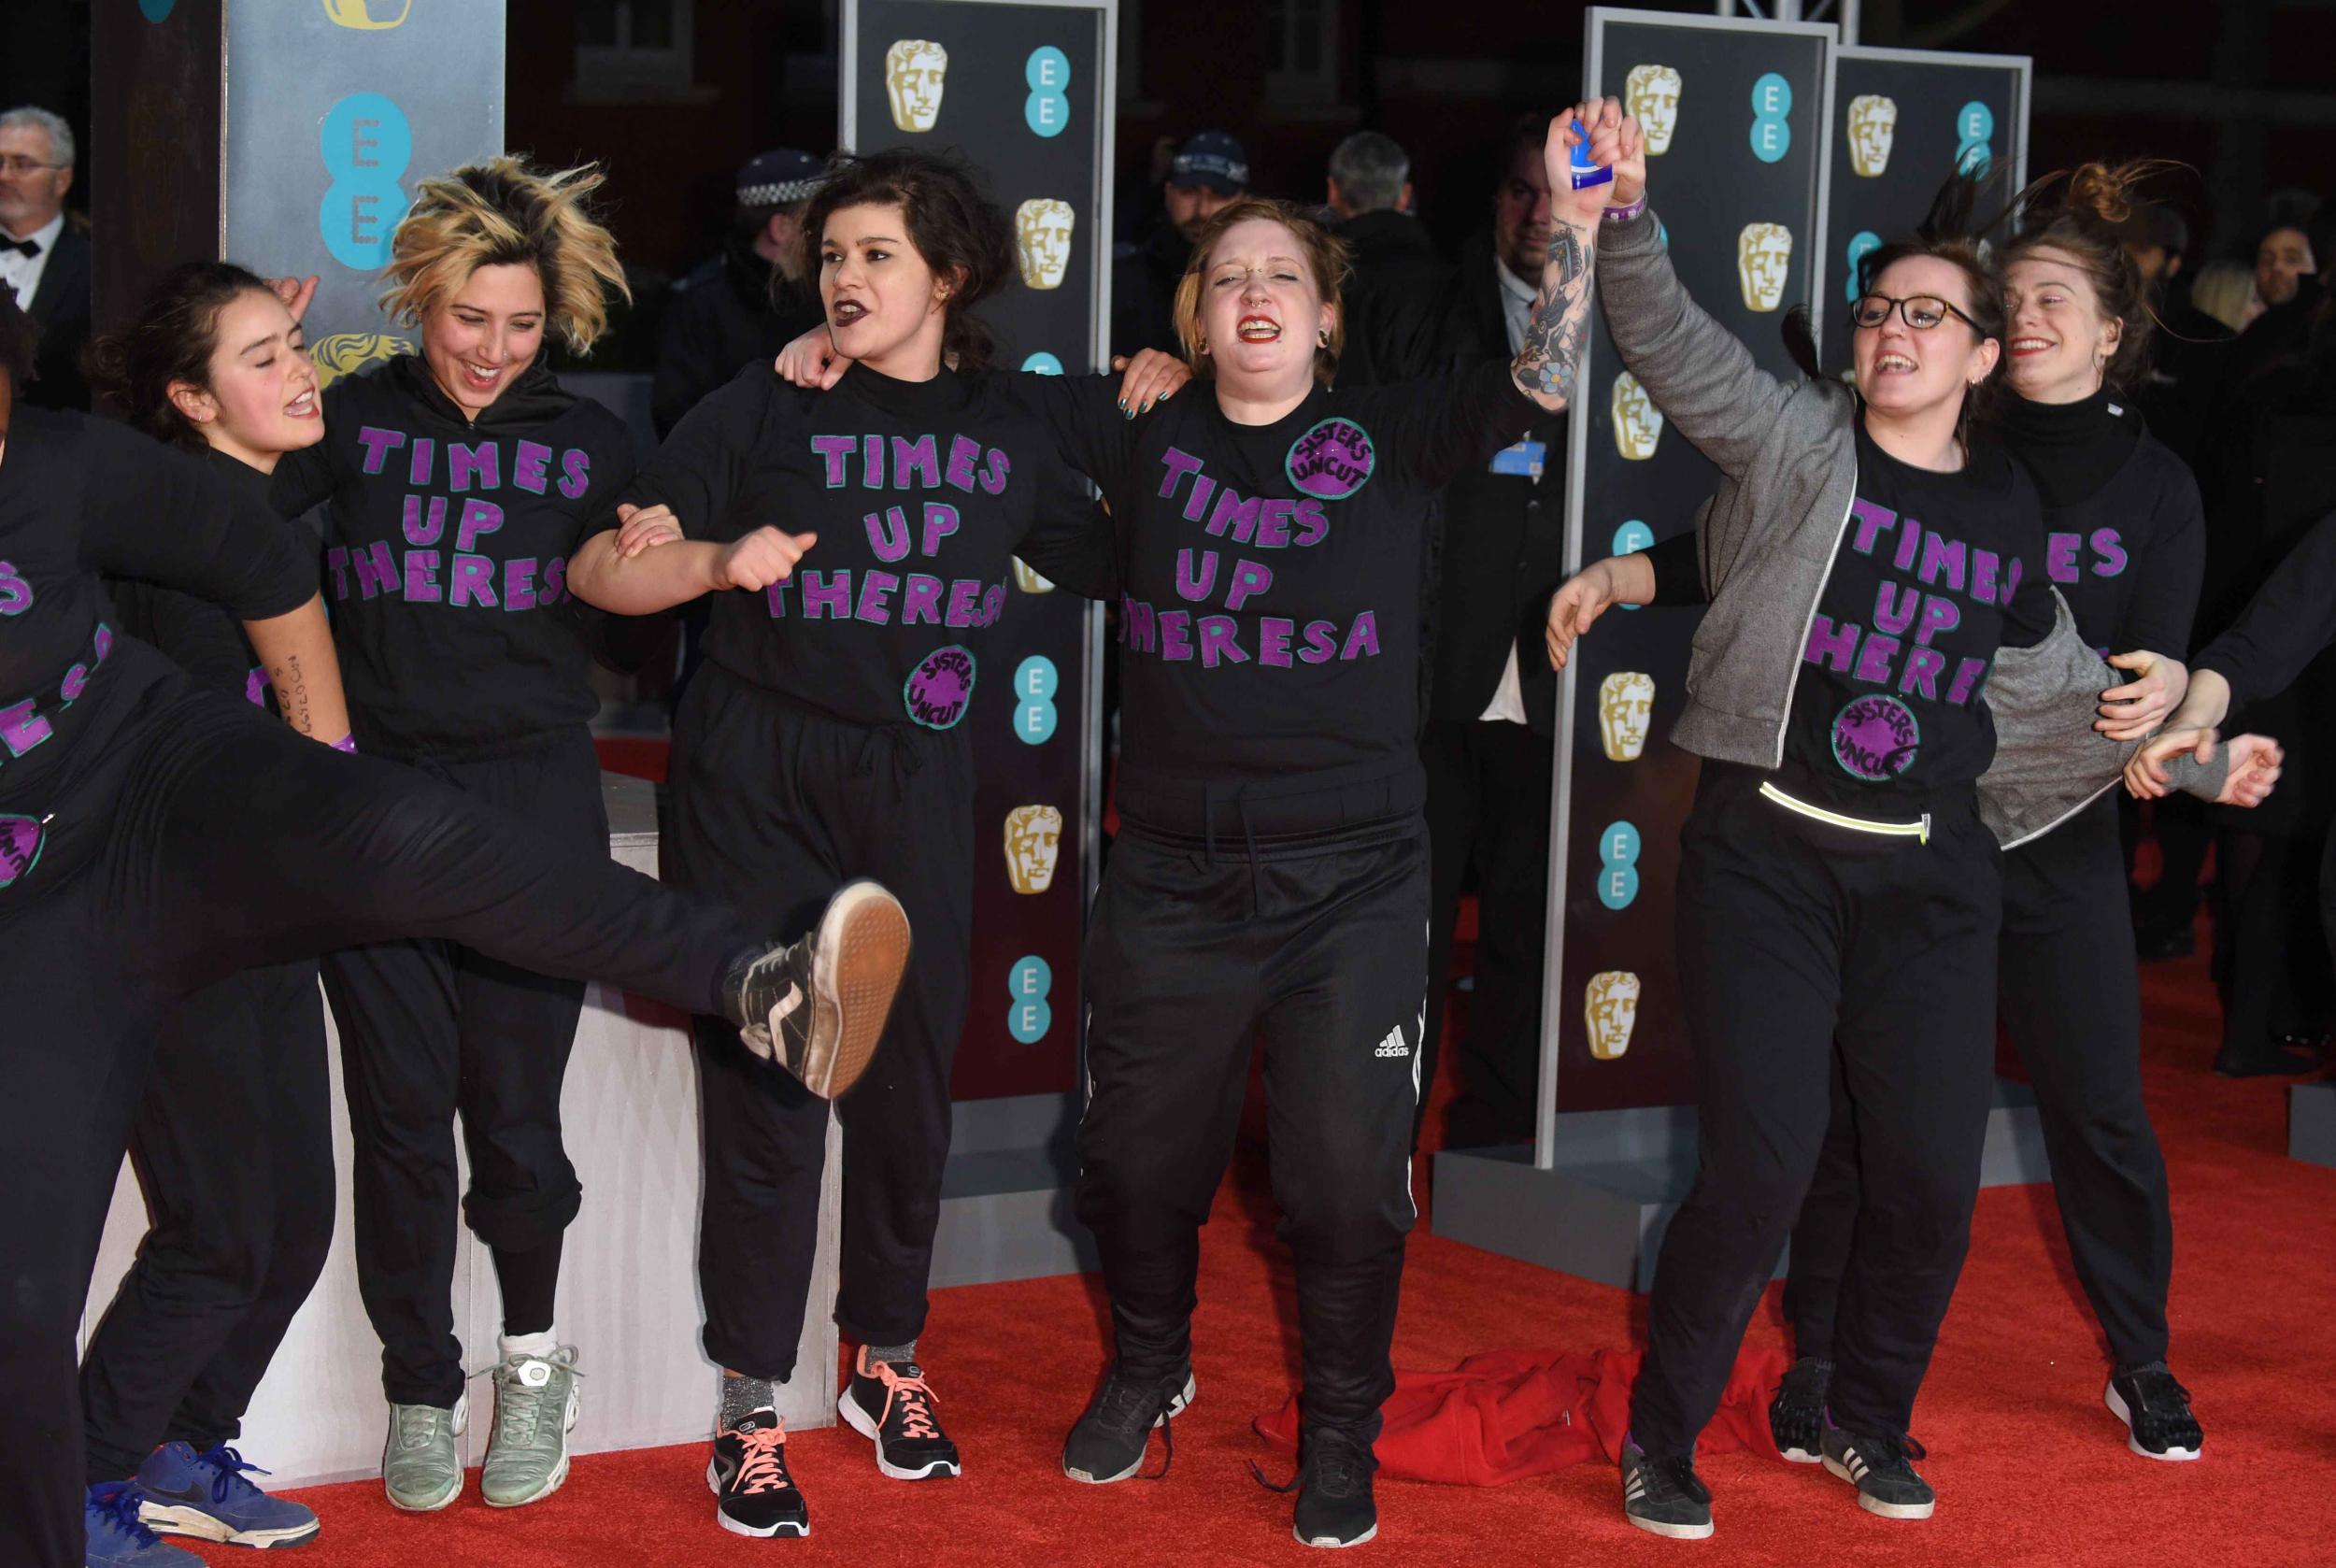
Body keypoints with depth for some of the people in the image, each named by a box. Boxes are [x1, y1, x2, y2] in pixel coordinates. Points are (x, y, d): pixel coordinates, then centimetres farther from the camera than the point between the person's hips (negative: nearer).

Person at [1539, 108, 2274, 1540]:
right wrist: (1630, 212, -32)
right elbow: (1673, 343, -16)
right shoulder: (1801, 445, -1)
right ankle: (1662, 1442, 13)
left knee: (1933, 1177, 4)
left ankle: (1869, 1423, 29)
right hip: (1767, 855, -3)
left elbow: (2062, 684, 22)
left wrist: (2198, 759, 19)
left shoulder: (2011, 509, 9)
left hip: (1930, 878, 4)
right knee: (1758, 1168, -7)